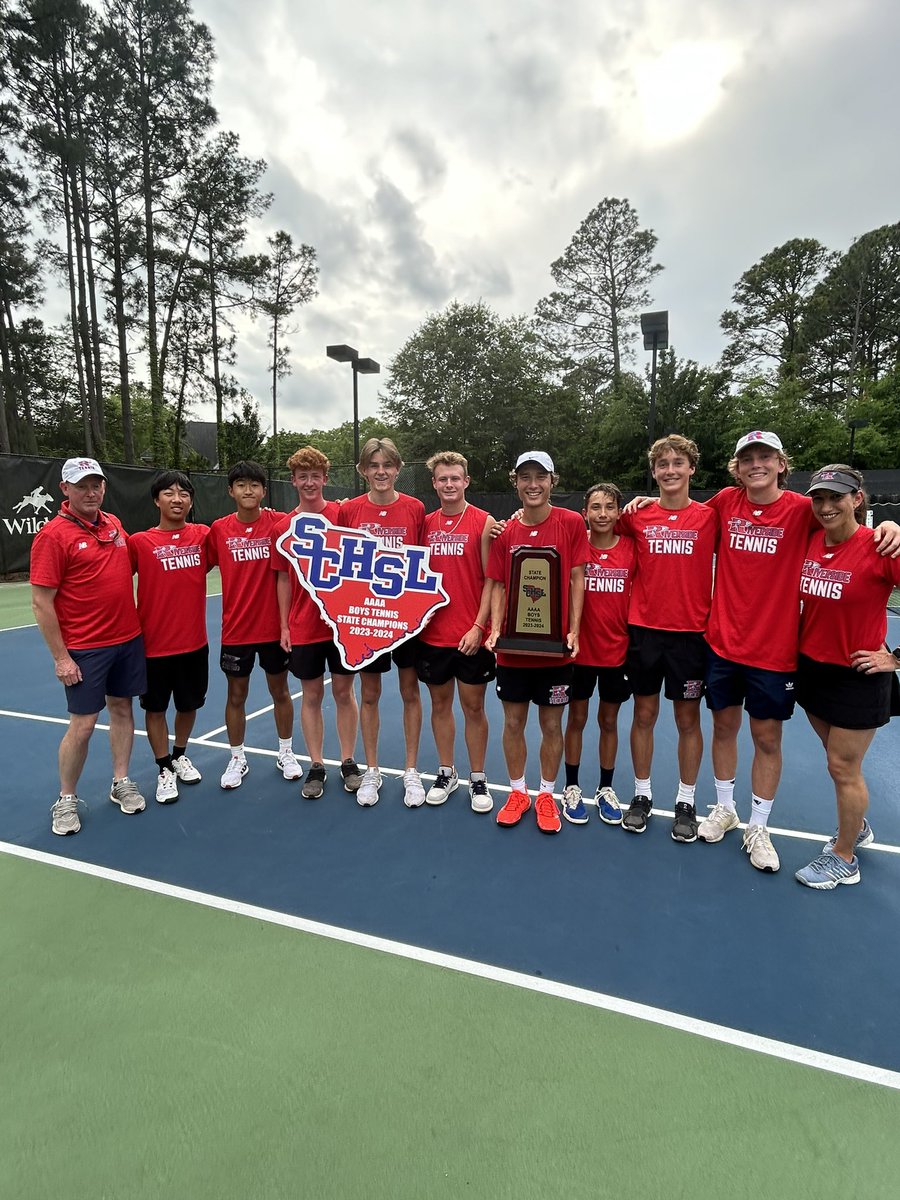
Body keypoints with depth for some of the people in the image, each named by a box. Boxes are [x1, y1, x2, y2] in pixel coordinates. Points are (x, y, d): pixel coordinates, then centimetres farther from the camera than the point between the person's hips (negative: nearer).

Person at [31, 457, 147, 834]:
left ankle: (121, 783, 29)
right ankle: (66, 800, 20)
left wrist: (133, 624, 13)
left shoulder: (114, 524, 6)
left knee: (122, 709, 14)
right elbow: (41, 602, -12)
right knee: (82, 725, 1)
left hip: (128, 638, 6)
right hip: (84, 649, -6)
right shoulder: (53, 534, -12)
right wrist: (61, 657, -13)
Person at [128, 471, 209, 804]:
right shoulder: (139, 542, -9)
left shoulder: (203, 536, -1)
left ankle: (180, 755, 42)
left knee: (189, 704, 18)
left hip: (195, 642, 3)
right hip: (155, 644, -2)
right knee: (155, 708, 11)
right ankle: (164, 769, 31)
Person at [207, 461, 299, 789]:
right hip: (235, 628, 1)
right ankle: (237, 759, 30)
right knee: (236, 695, 12)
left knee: (280, 691, 13)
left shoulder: (279, 523, -7)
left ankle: (286, 753, 31)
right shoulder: (219, 529, -2)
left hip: (273, 626, -1)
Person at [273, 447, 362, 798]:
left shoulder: (343, 515, -3)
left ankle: (348, 763, 24)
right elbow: (284, 579, 6)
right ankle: (316, 767, 22)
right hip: (303, 627, 1)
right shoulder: (283, 527, 1)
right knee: (311, 696, 9)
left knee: (344, 691, 9)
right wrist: (284, 626, 2)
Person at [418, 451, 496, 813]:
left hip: (471, 636, -3)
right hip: (431, 634, 3)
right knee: (440, 704, 13)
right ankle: (446, 773, 30)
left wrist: (478, 626, -13)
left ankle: (478, 779, 23)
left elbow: (491, 579, -7)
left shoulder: (484, 522, -4)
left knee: (473, 707, 7)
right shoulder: (425, 523, 6)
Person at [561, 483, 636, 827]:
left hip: (617, 650, 1)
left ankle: (605, 789, 31)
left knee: (609, 721, 14)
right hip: (579, 650, -1)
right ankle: (571, 788, 26)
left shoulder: (631, 548, -5)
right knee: (576, 718, 10)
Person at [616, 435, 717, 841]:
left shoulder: (709, 517, -1)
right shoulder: (637, 516, 2)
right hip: (644, 629, 1)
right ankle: (642, 795, 26)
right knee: (644, 714, 10)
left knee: (688, 720, 8)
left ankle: (686, 803, 25)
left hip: (691, 632, -1)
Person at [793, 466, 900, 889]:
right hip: (812, 667, 5)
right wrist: (797, 637, 5)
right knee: (840, 761, 21)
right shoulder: (809, 541, -1)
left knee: (843, 768, 6)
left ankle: (844, 859, 26)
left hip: (857, 676, -5)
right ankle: (856, 828, 45)